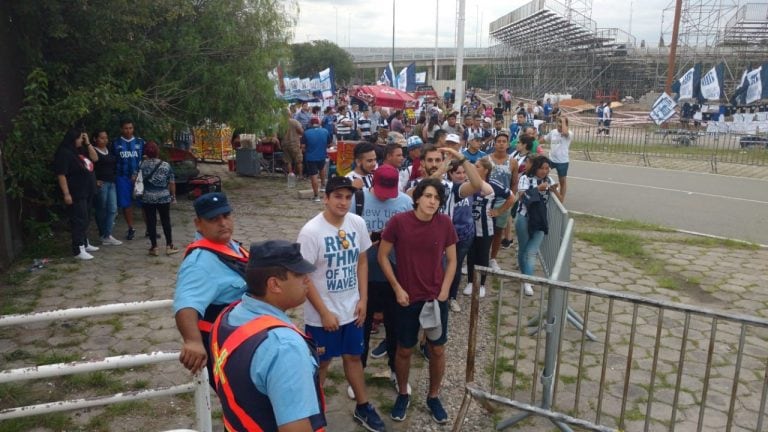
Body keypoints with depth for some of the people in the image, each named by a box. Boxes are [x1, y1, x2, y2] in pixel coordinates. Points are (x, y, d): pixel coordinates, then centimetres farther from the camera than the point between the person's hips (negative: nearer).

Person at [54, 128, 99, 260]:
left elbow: (94, 158, 11)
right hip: (76, 193, -9)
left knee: (85, 219, 18)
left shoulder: (81, 150, 10)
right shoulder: (64, 153, -16)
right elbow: (61, 175, -20)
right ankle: (78, 250, -7)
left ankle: (85, 244, 30)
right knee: (79, 220, -9)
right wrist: (66, 194, -24)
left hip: (87, 191, 9)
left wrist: (88, 143, 0)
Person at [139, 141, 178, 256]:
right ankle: (169, 246, 11)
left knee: (151, 222, 5)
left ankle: (154, 247, 8)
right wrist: (173, 196, 9)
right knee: (166, 221, 8)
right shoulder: (166, 165, -3)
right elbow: (172, 183, -1)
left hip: (147, 198, 0)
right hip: (164, 198, 0)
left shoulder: (142, 165, -3)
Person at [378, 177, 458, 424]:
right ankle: (402, 395, 36)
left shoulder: (445, 223, -8)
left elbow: (451, 260, 2)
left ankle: (433, 397, 34)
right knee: (405, 350, 12)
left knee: (438, 349, 13)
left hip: (437, 298, 2)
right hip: (407, 298, -2)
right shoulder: (398, 221, -14)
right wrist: (397, 288, -9)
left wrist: (444, 292, -5)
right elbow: (382, 256, -5)